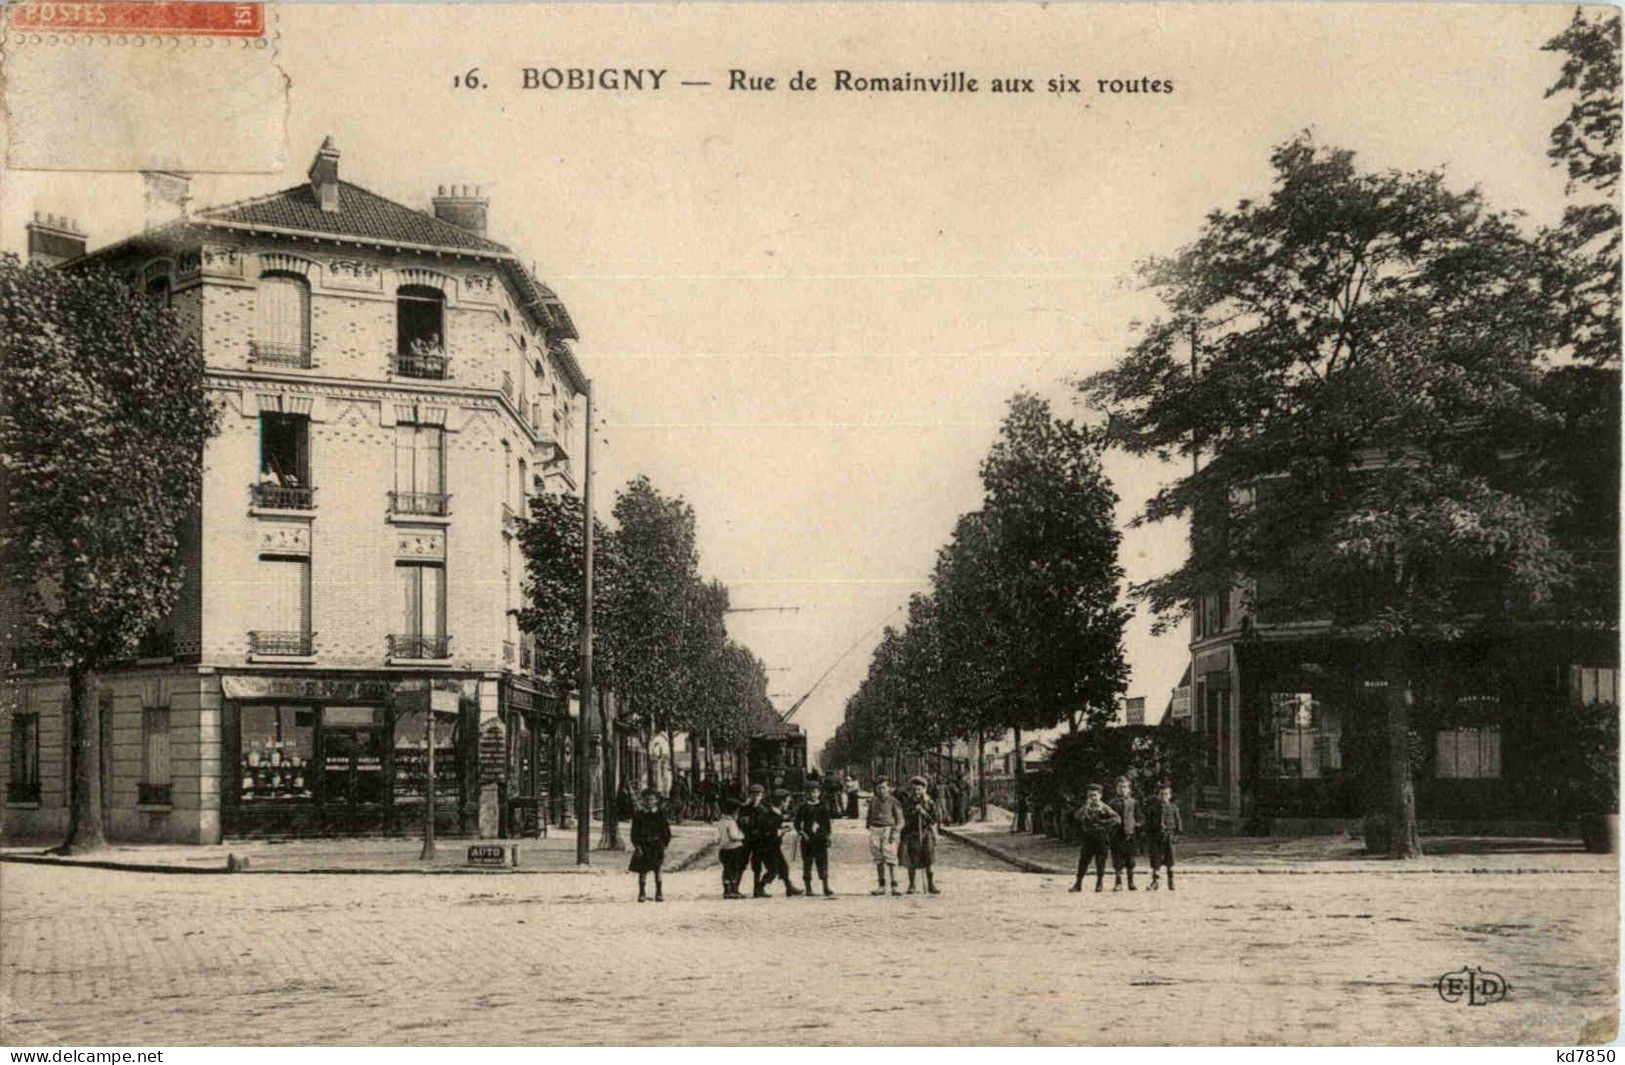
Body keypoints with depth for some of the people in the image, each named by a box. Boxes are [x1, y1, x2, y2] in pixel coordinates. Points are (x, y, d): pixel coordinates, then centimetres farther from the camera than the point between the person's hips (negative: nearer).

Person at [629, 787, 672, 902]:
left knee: (657, 869, -1)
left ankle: (659, 893, 5)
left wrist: (664, 845, 2)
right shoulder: (638, 814, -1)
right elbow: (635, 832, -1)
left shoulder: (660, 813, 3)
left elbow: (665, 831, 8)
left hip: (656, 845, 0)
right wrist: (636, 846, -9)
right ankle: (642, 894, 11)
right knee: (643, 871, 2)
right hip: (643, 845, 0)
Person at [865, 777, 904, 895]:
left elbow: (900, 820, -2)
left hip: (888, 830, -4)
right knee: (878, 860, 5)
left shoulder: (893, 802, -1)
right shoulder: (873, 801, 13)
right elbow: (869, 817, 23)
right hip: (875, 830, 5)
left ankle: (894, 887, -9)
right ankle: (881, 887, 10)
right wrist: (868, 827, 14)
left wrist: (895, 832, -14)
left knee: (890, 859, -10)